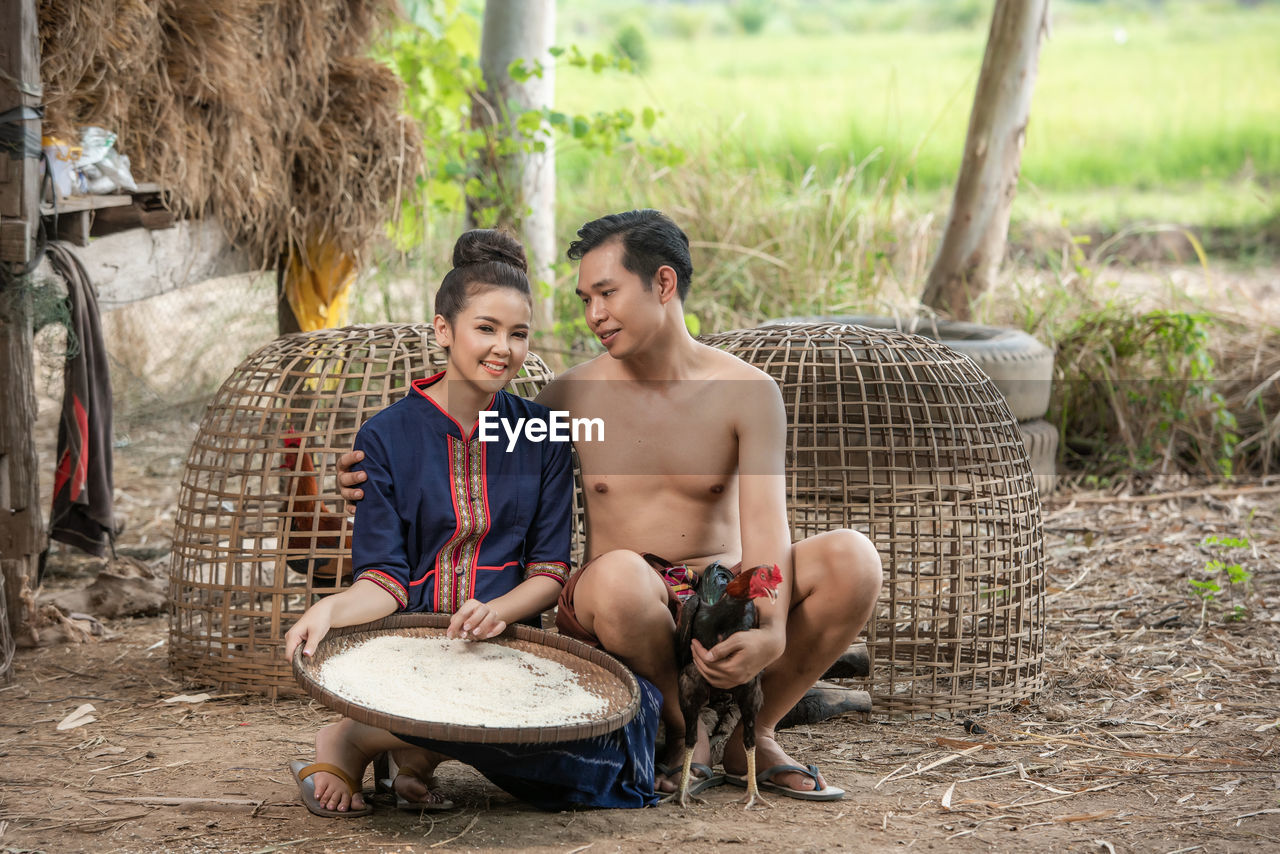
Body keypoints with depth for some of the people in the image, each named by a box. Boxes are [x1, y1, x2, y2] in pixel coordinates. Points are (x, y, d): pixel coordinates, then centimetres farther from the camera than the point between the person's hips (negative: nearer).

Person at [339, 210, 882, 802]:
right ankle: (684, 735, -10)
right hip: (619, 614, -1)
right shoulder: (574, 394, 2)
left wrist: (771, 635, -34)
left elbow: (765, 528, -15)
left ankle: (750, 737, -5)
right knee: (619, 574, -39)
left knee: (852, 558, -26)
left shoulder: (748, 394, -3)